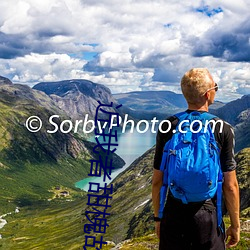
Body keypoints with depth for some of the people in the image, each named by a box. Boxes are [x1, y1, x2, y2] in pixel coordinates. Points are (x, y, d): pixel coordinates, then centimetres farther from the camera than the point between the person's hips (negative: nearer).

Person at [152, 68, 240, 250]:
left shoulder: (167, 127, -4)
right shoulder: (223, 130, -9)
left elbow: (157, 180, 0)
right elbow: (230, 185, -7)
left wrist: (158, 217, 13)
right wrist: (235, 225, 4)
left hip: (173, 216, 2)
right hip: (208, 216, -2)